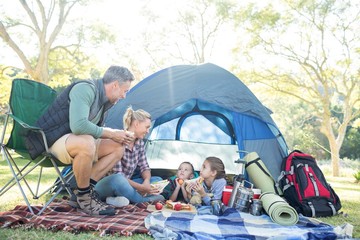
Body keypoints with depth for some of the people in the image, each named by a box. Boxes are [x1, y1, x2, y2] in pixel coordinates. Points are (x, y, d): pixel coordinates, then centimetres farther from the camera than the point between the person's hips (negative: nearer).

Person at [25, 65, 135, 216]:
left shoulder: (103, 100, 8)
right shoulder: (85, 89, -22)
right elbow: (78, 125, -35)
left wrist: (117, 134, 1)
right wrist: (110, 134, -22)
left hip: (72, 140, 9)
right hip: (50, 141, -9)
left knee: (117, 147, 0)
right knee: (86, 143, -38)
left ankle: (87, 188, -4)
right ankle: (84, 198, -17)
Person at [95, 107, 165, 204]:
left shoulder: (140, 143, 4)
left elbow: (144, 167, 7)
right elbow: (117, 175, -26)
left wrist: (146, 181, -15)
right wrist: (141, 187, -29)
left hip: (123, 185, 8)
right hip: (105, 185, -8)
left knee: (158, 180, -3)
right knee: (117, 180, -41)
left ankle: (122, 198, -21)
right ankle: (145, 200, -19)